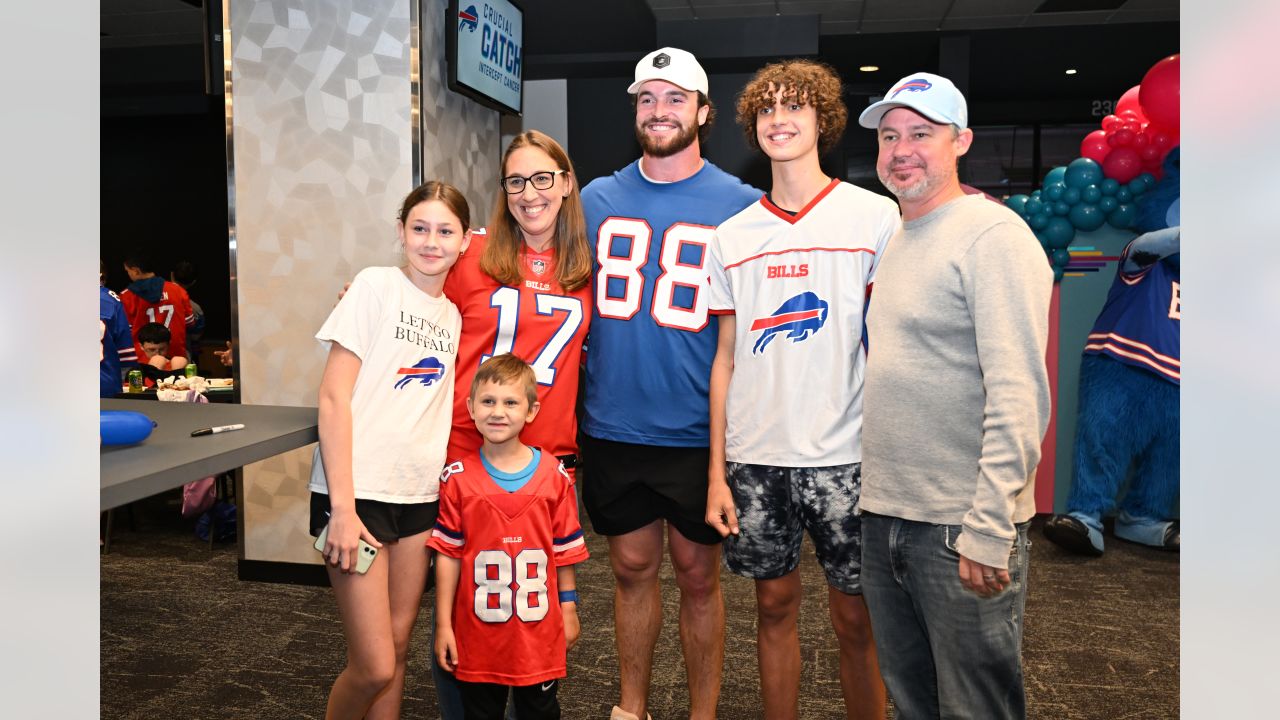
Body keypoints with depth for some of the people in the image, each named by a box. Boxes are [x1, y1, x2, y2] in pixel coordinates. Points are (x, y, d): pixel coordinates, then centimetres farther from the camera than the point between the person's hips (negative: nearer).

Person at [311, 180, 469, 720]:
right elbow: (333, 398, -10)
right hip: (358, 492, -5)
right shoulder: (376, 286, -6)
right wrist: (342, 508, -15)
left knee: (397, 645, 13)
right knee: (374, 666, -4)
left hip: (420, 494, 6)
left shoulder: (454, 314, 11)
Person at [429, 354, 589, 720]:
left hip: (539, 626, 1)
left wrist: (569, 610, 6)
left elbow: (564, 551, 3)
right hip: (477, 629, 0)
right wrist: (443, 625, -2)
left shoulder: (554, 475, -4)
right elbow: (447, 555, -3)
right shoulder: (458, 478, -6)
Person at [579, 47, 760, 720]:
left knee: (697, 575, 10)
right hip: (611, 429, 3)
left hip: (698, 433, -2)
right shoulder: (597, 198, 6)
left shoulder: (740, 204, -3)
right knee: (632, 567, 15)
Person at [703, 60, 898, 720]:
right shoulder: (732, 235, 8)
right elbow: (726, 356, 8)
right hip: (755, 456, 3)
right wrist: (717, 472, 4)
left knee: (856, 617, 7)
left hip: (845, 454, -2)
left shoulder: (875, 215, -1)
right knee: (775, 605, 14)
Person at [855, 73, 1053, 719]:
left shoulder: (992, 235, -12)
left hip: (962, 527, -8)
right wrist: (878, 495, 15)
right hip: (885, 517, 8)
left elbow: (1018, 394, -20)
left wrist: (987, 528, -22)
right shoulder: (896, 240, 14)